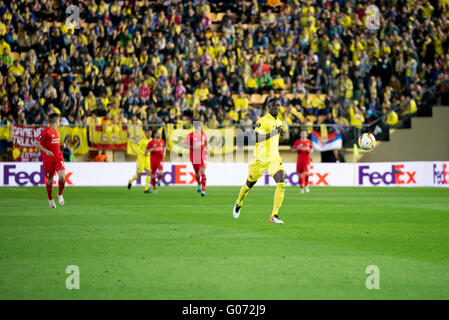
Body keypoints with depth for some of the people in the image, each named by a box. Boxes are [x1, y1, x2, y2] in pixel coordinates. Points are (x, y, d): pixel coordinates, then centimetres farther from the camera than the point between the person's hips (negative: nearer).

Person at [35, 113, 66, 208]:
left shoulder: (56, 131, 13)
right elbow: (37, 144, -15)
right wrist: (46, 151, -26)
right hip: (48, 159, -5)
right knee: (50, 180, 5)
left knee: (62, 176, -16)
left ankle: (60, 194, 7)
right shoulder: (46, 132, -11)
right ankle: (50, 199, 26)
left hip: (58, 157, 5)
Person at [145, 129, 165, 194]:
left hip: (160, 160, 1)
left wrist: (164, 153, 2)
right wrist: (152, 149, -21)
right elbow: (146, 151, -4)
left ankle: (159, 180, 10)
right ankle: (154, 188, 21)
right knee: (153, 175, 5)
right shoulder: (151, 142, -5)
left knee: (160, 172, -24)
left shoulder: (162, 141, 6)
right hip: (153, 160, -1)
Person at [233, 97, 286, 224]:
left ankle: (274, 216, -14)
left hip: (274, 159, 5)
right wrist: (275, 131, -26)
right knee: (249, 184, 12)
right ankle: (238, 204, 42)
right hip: (261, 159, -5)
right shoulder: (262, 121, -13)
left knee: (281, 184, -16)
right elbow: (257, 138, -24)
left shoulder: (278, 122, 13)